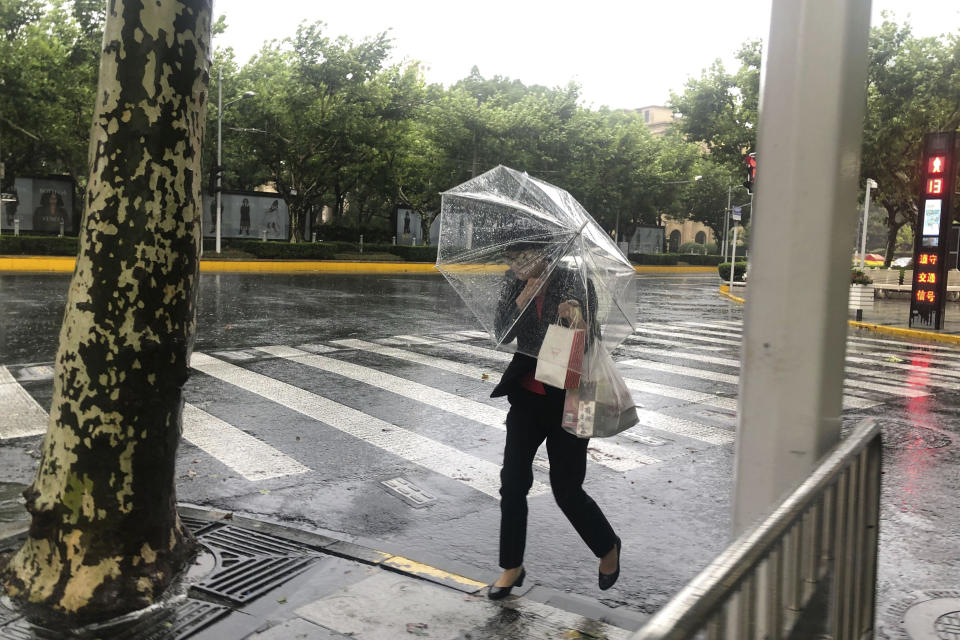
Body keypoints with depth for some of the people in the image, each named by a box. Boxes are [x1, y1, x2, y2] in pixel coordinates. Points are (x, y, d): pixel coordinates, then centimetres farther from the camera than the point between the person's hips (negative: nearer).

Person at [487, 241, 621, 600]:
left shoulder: (575, 283, -12)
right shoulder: (513, 284, 0)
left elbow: (591, 342, -13)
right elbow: (502, 334, -7)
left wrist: (575, 315, -33)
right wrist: (521, 301, -22)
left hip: (568, 399, -4)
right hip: (528, 395, 4)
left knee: (566, 489, 2)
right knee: (513, 482, 3)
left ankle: (608, 548, 32)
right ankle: (512, 568, 21)